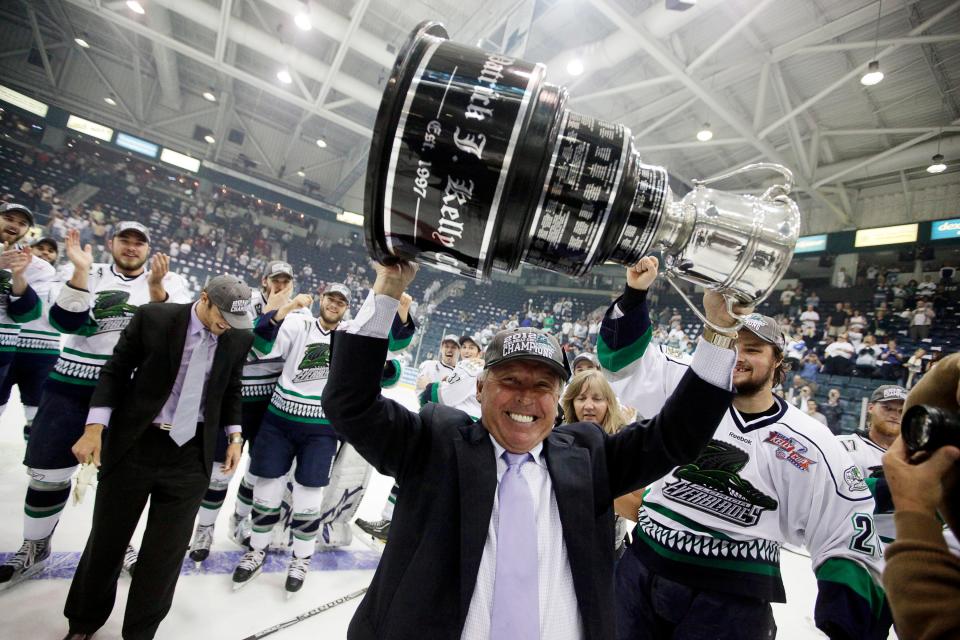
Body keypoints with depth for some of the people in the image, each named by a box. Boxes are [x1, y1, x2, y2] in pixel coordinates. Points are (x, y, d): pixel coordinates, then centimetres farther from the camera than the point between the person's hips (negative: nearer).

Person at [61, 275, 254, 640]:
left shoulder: (239, 337, -4)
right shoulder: (152, 318, -10)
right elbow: (116, 371, -3)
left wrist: (234, 436, 2)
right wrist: (95, 427, -11)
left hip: (191, 453, 1)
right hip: (134, 445, -1)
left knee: (167, 549, 9)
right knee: (106, 538, 17)